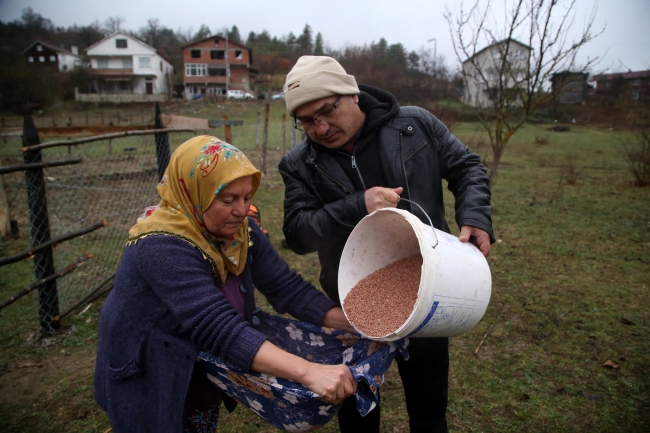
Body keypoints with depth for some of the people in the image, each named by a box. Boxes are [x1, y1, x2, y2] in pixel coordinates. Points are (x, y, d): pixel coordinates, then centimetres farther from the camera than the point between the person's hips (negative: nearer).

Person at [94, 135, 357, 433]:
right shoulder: (163, 248, -33)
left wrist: (355, 324, -23)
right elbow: (219, 330, -41)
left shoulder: (240, 231, -11)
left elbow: (287, 287, -13)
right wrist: (308, 372, -48)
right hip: (149, 387, -6)